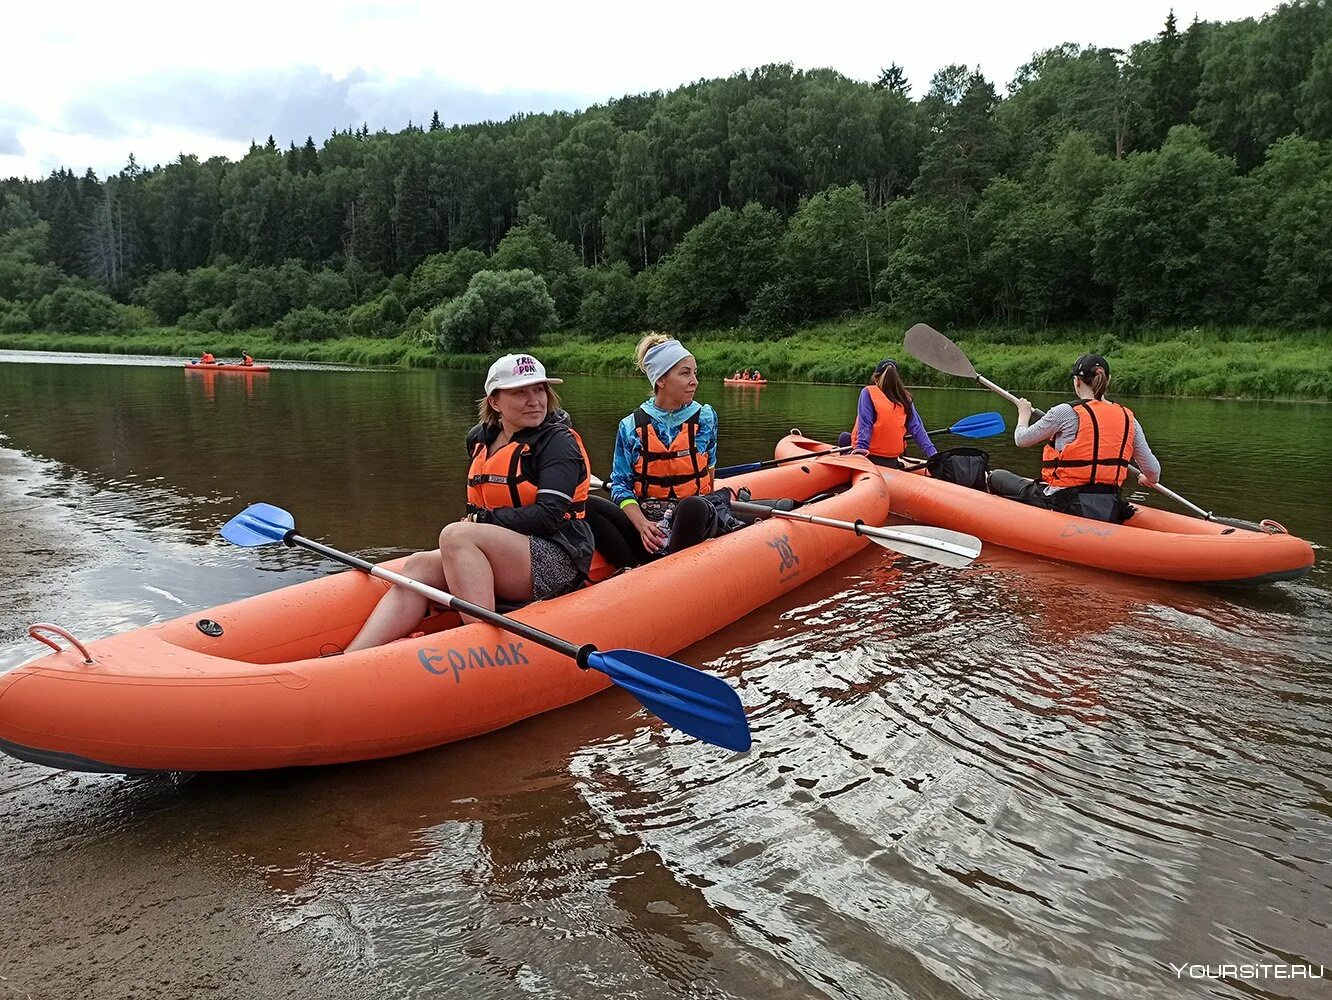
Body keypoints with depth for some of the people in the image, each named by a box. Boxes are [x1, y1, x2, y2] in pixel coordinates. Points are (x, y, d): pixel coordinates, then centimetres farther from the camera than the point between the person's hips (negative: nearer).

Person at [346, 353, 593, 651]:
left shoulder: (559, 442, -7)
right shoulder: (479, 439, 15)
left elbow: (547, 516, -18)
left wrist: (480, 521, -13)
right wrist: (473, 524, 9)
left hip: (556, 561, -7)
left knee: (455, 535, -27)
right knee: (420, 565, -16)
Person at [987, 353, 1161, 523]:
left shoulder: (1066, 412, -13)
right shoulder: (1128, 418, 2)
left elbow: (1021, 440, 1)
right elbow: (1153, 471, 6)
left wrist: (1024, 414, 22)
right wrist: (1148, 480, 31)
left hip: (1065, 506, -6)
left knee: (997, 476, 15)